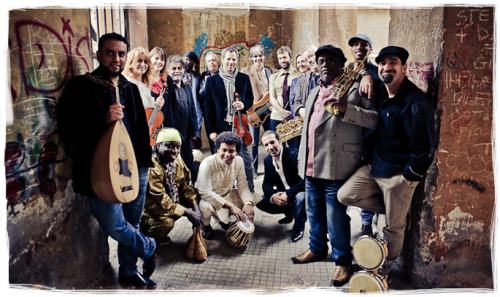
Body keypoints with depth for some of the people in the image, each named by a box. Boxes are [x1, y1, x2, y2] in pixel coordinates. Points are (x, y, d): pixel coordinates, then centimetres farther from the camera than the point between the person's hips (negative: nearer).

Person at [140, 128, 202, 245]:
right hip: (148, 210, -8)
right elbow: (161, 201, -30)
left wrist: (195, 207, -13)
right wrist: (187, 212, -25)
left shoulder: (177, 160, -3)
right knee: (167, 222, -35)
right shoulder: (152, 168, -30)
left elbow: (185, 184, 2)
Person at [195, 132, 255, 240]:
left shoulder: (239, 161, -14)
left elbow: (242, 185, -10)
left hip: (226, 194, 6)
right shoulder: (207, 163, -29)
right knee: (206, 207, -37)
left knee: (249, 203, -12)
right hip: (205, 196, -5)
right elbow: (205, 192, -35)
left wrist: (248, 203, -30)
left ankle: (223, 220, 16)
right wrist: (231, 206, -40)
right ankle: (205, 226, 1)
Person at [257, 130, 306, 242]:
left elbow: (305, 180, -30)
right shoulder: (267, 160, -3)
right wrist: (272, 195, -25)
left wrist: (288, 194, -38)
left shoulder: (294, 155, -25)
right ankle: (289, 212, 18)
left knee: (300, 197, -39)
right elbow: (266, 183, -2)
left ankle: (298, 227, -8)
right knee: (260, 202, -8)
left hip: (298, 192, -6)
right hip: (281, 193, 7)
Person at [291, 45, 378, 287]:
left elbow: (375, 119, -15)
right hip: (311, 167, 7)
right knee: (314, 214, 20)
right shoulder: (314, 92, 18)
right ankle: (317, 249, 40)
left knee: (336, 219, 2)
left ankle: (342, 261, 20)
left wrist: (346, 109, -29)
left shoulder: (354, 90, -5)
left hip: (335, 167, -7)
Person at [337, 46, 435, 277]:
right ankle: (398, 209, 18)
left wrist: (408, 177, -14)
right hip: (375, 166, 8)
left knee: (394, 226, 8)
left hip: (399, 175, -7)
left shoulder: (415, 102, -21)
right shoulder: (381, 94, 2)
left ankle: (386, 265, 34)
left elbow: (424, 147, -21)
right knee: (345, 195, 3)